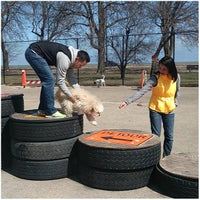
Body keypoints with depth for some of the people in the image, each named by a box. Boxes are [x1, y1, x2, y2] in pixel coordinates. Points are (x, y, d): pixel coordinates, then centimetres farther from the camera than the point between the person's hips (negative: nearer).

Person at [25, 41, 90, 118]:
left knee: (47, 80, 11)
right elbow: (60, 81, -19)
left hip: (33, 53, 11)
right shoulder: (65, 59, -24)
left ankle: (42, 109, 17)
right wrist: (70, 96, -10)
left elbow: (70, 77, 13)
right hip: (33, 52, -10)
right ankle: (50, 112, -9)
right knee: (49, 79, -14)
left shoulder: (71, 57, 5)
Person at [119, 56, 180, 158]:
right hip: (155, 109, -3)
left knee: (169, 137, 8)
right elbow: (142, 90, -29)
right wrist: (128, 101, -40)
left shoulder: (176, 77, -7)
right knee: (155, 136, -1)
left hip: (169, 111, 3)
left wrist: (175, 103, 2)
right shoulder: (155, 78, -19)